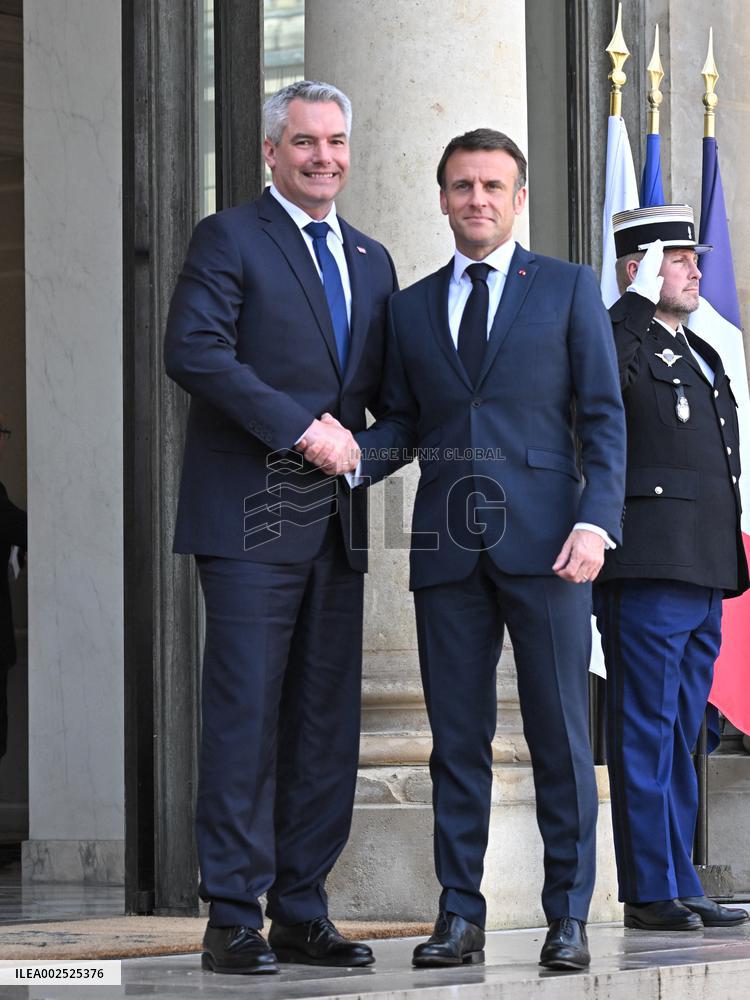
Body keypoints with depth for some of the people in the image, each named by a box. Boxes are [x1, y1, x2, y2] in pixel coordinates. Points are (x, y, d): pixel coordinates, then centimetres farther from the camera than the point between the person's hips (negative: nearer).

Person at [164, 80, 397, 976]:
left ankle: (302, 915, 11)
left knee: (326, 725, 5)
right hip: (250, 518, -6)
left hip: (335, 522, 6)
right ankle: (233, 920, -3)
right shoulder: (228, 239, -1)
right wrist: (301, 425, -17)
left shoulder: (371, 260, 19)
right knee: (244, 716, -7)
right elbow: (193, 351, -14)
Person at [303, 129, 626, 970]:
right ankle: (460, 916, 7)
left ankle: (568, 917, 3)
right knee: (457, 739, 3)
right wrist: (352, 454, -7)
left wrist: (596, 519, -9)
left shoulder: (568, 289, 8)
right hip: (447, 547, 3)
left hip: (544, 539, -3)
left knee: (560, 735, -2)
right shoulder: (412, 307, 16)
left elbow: (603, 417, 3)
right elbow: (401, 425, 15)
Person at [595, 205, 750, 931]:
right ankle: (651, 892, -3)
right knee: (647, 732, -5)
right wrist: (640, 302, -24)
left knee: (679, 737, 12)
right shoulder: (623, 344, -5)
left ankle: (679, 887, 16)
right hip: (648, 571, -9)